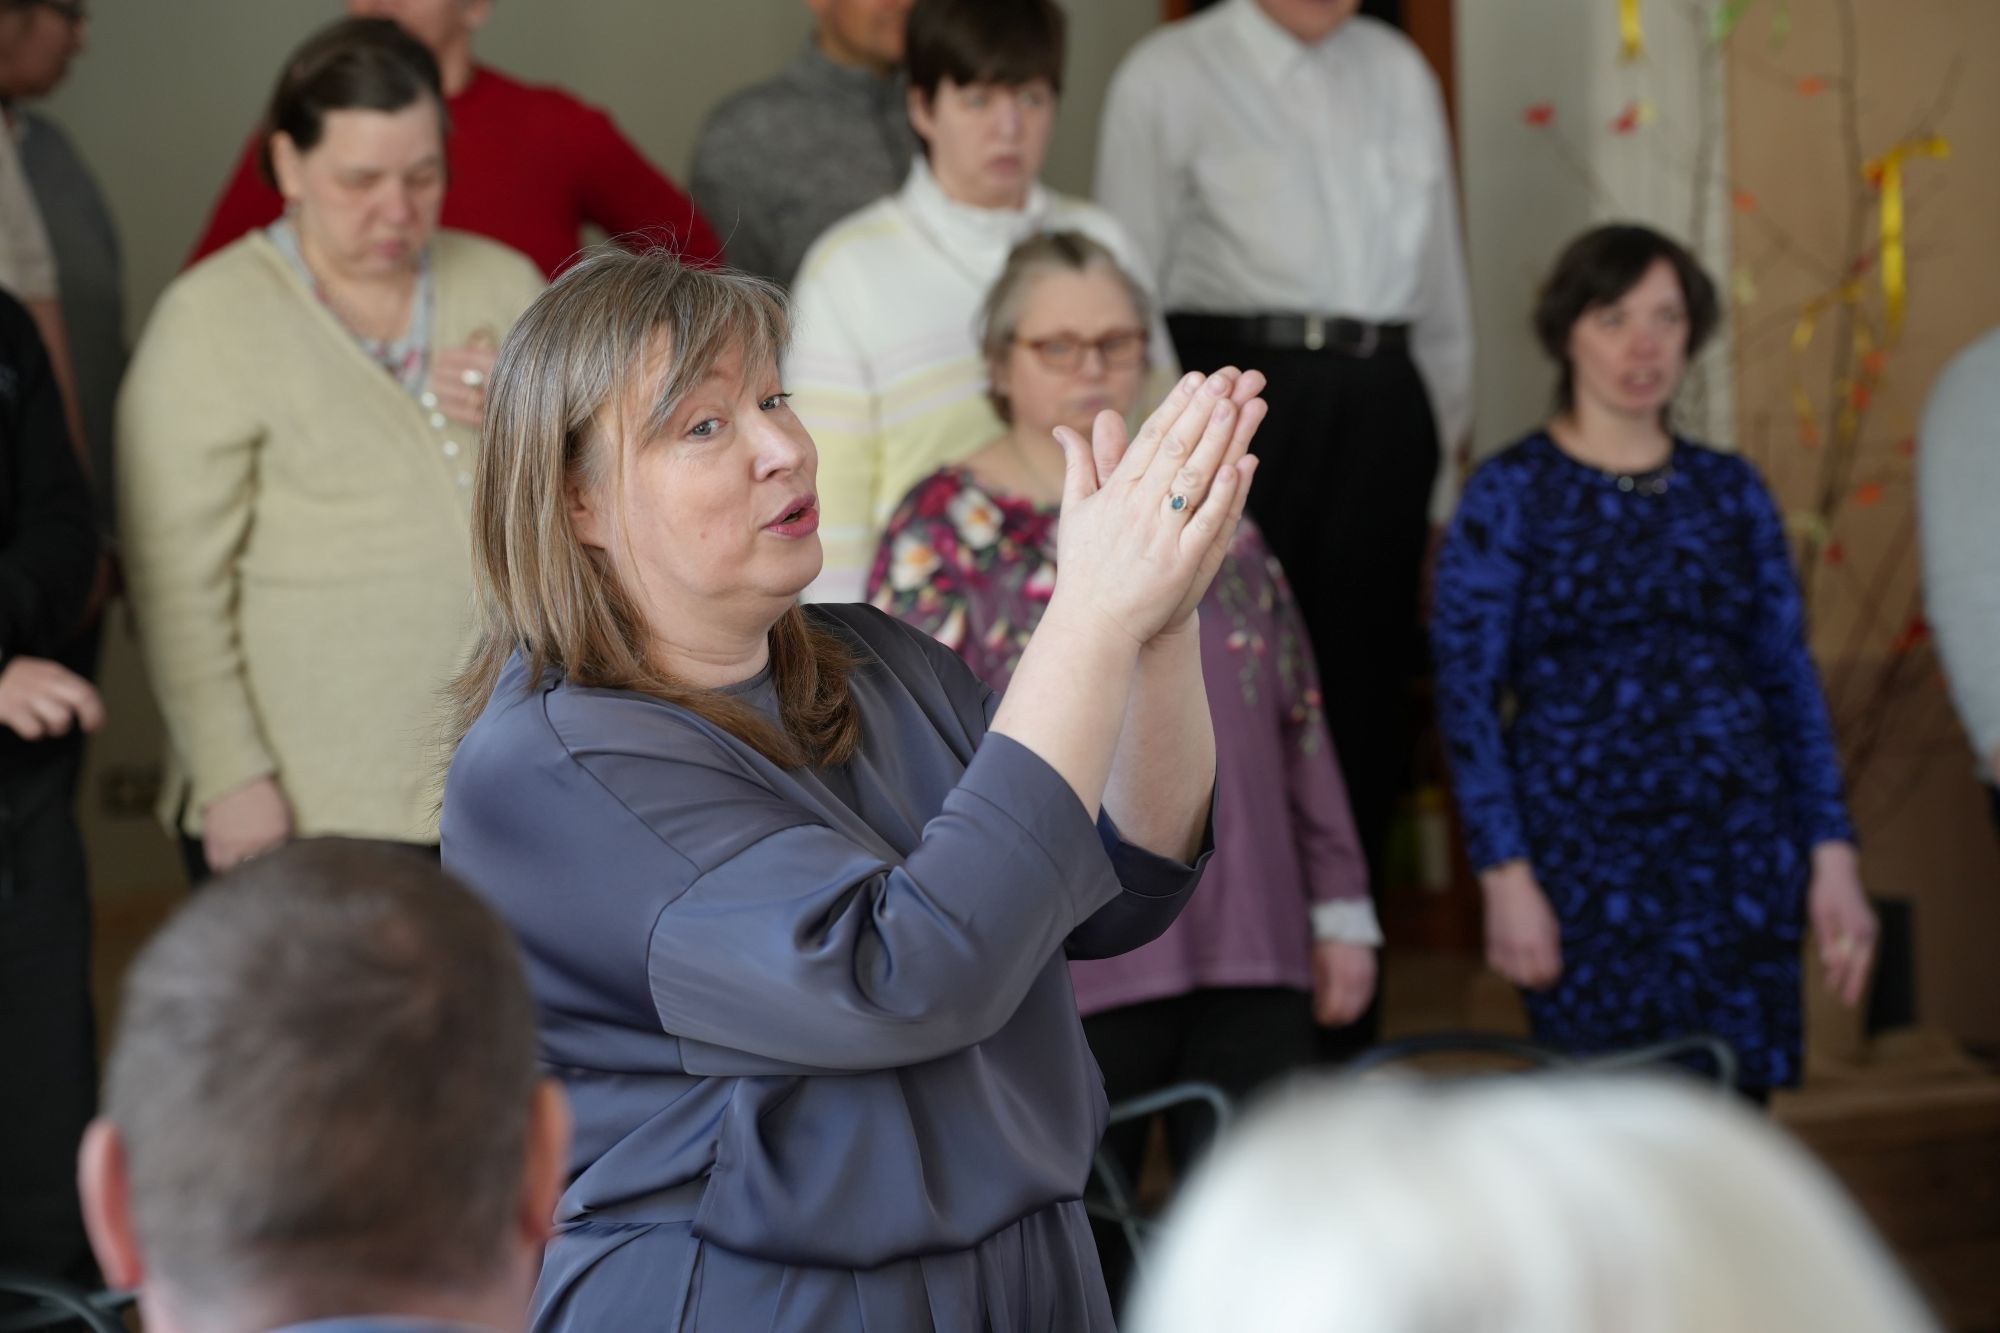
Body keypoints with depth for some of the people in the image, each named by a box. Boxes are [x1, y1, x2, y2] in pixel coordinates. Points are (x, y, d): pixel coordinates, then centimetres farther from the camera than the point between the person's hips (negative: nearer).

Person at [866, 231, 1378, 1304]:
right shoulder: (947, 530, 1)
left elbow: (1299, 720, 17)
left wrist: (1338, 905, 14)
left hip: (1249, 959, 4)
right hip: (1069, 974, -4)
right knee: (1079, 1267, 4)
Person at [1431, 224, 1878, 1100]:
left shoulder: (1731, 493, 11)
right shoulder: (1509, 496, 0)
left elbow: (1792, 685, 12)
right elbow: (1467, 698, -2)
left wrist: (1832, 859, 5)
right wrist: (1505, 877, -10)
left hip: (1739, 861, 3)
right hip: (1587, 864, -3)